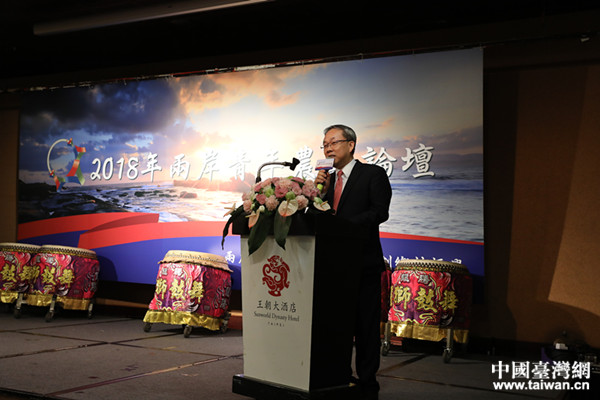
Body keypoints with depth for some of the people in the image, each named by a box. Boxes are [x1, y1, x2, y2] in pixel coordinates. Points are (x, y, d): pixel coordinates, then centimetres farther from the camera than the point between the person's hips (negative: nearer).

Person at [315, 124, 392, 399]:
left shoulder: (373, 174, -1)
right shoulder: (328, 180, 16)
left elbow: (380, 211, -13)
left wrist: (343, 224, -20)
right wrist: (320, 191, -5)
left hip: (363, 262, -5)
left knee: (365, 325, 0)